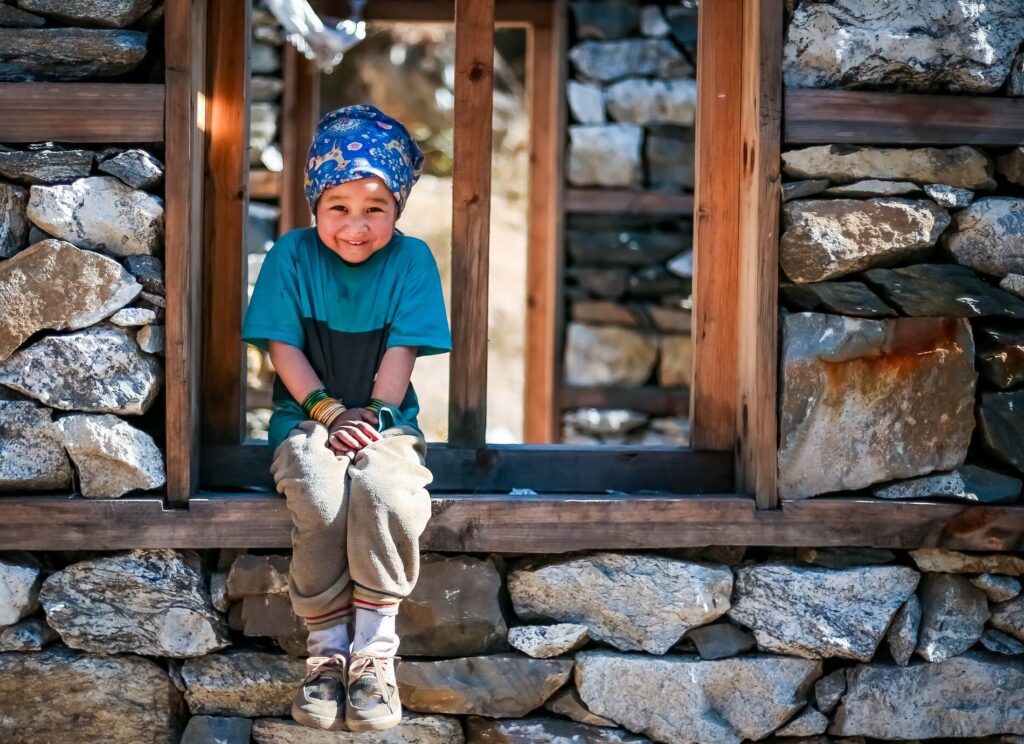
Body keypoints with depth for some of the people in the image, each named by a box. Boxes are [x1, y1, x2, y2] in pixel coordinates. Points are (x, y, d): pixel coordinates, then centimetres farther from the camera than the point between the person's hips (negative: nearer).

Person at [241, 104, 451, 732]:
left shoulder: (412, 260, 1)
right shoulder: (292, 255, 1)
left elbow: (402, 351, -4)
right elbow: (283, 347, -2)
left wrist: (373, 415, -17)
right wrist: (329, 411, -13)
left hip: (385, 420, 0)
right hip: (308, 416, 0)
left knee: (384, 490, -34)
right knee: (321, 498, -33)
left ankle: (374, 651, -22)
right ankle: (328, 649, -19)